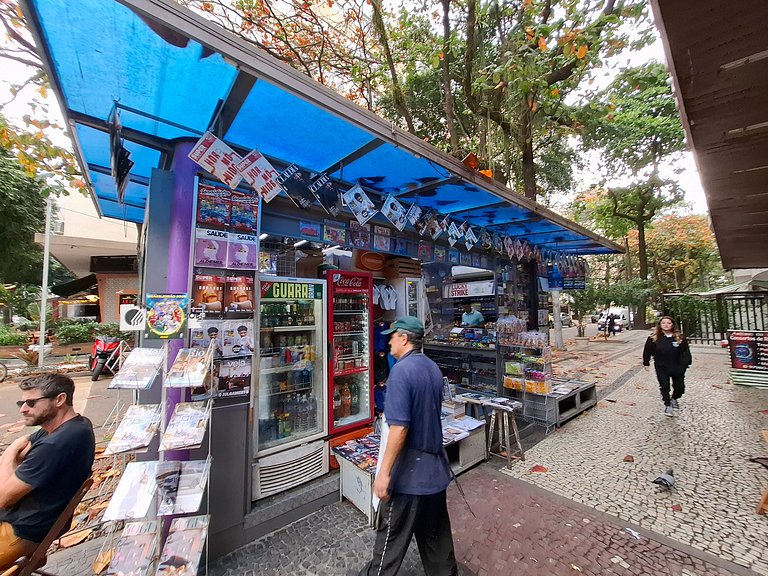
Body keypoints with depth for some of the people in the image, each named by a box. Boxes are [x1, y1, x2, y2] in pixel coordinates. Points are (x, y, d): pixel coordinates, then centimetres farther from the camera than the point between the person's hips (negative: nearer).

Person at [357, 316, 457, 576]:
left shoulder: (401, 370, -23)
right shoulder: (433, 369, 3)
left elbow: (399, 428, -26)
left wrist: (384, 473, -20)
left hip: (409, 473, -7)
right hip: (435, 469, 8)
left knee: (392, 534, 14)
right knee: (436, 533, 23)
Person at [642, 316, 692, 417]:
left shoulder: (679, 337, -4)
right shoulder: (653, 338, -7)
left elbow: (686, 352, 2)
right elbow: (647, 351, 0)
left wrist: (685, 364, -4)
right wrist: (646, 363, 1)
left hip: (677, 368, 2)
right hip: (661, 368, -1)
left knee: (680, 387, 9)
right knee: (664, 387, 1)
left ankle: (674, 399, 40)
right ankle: (667, 405, 17)